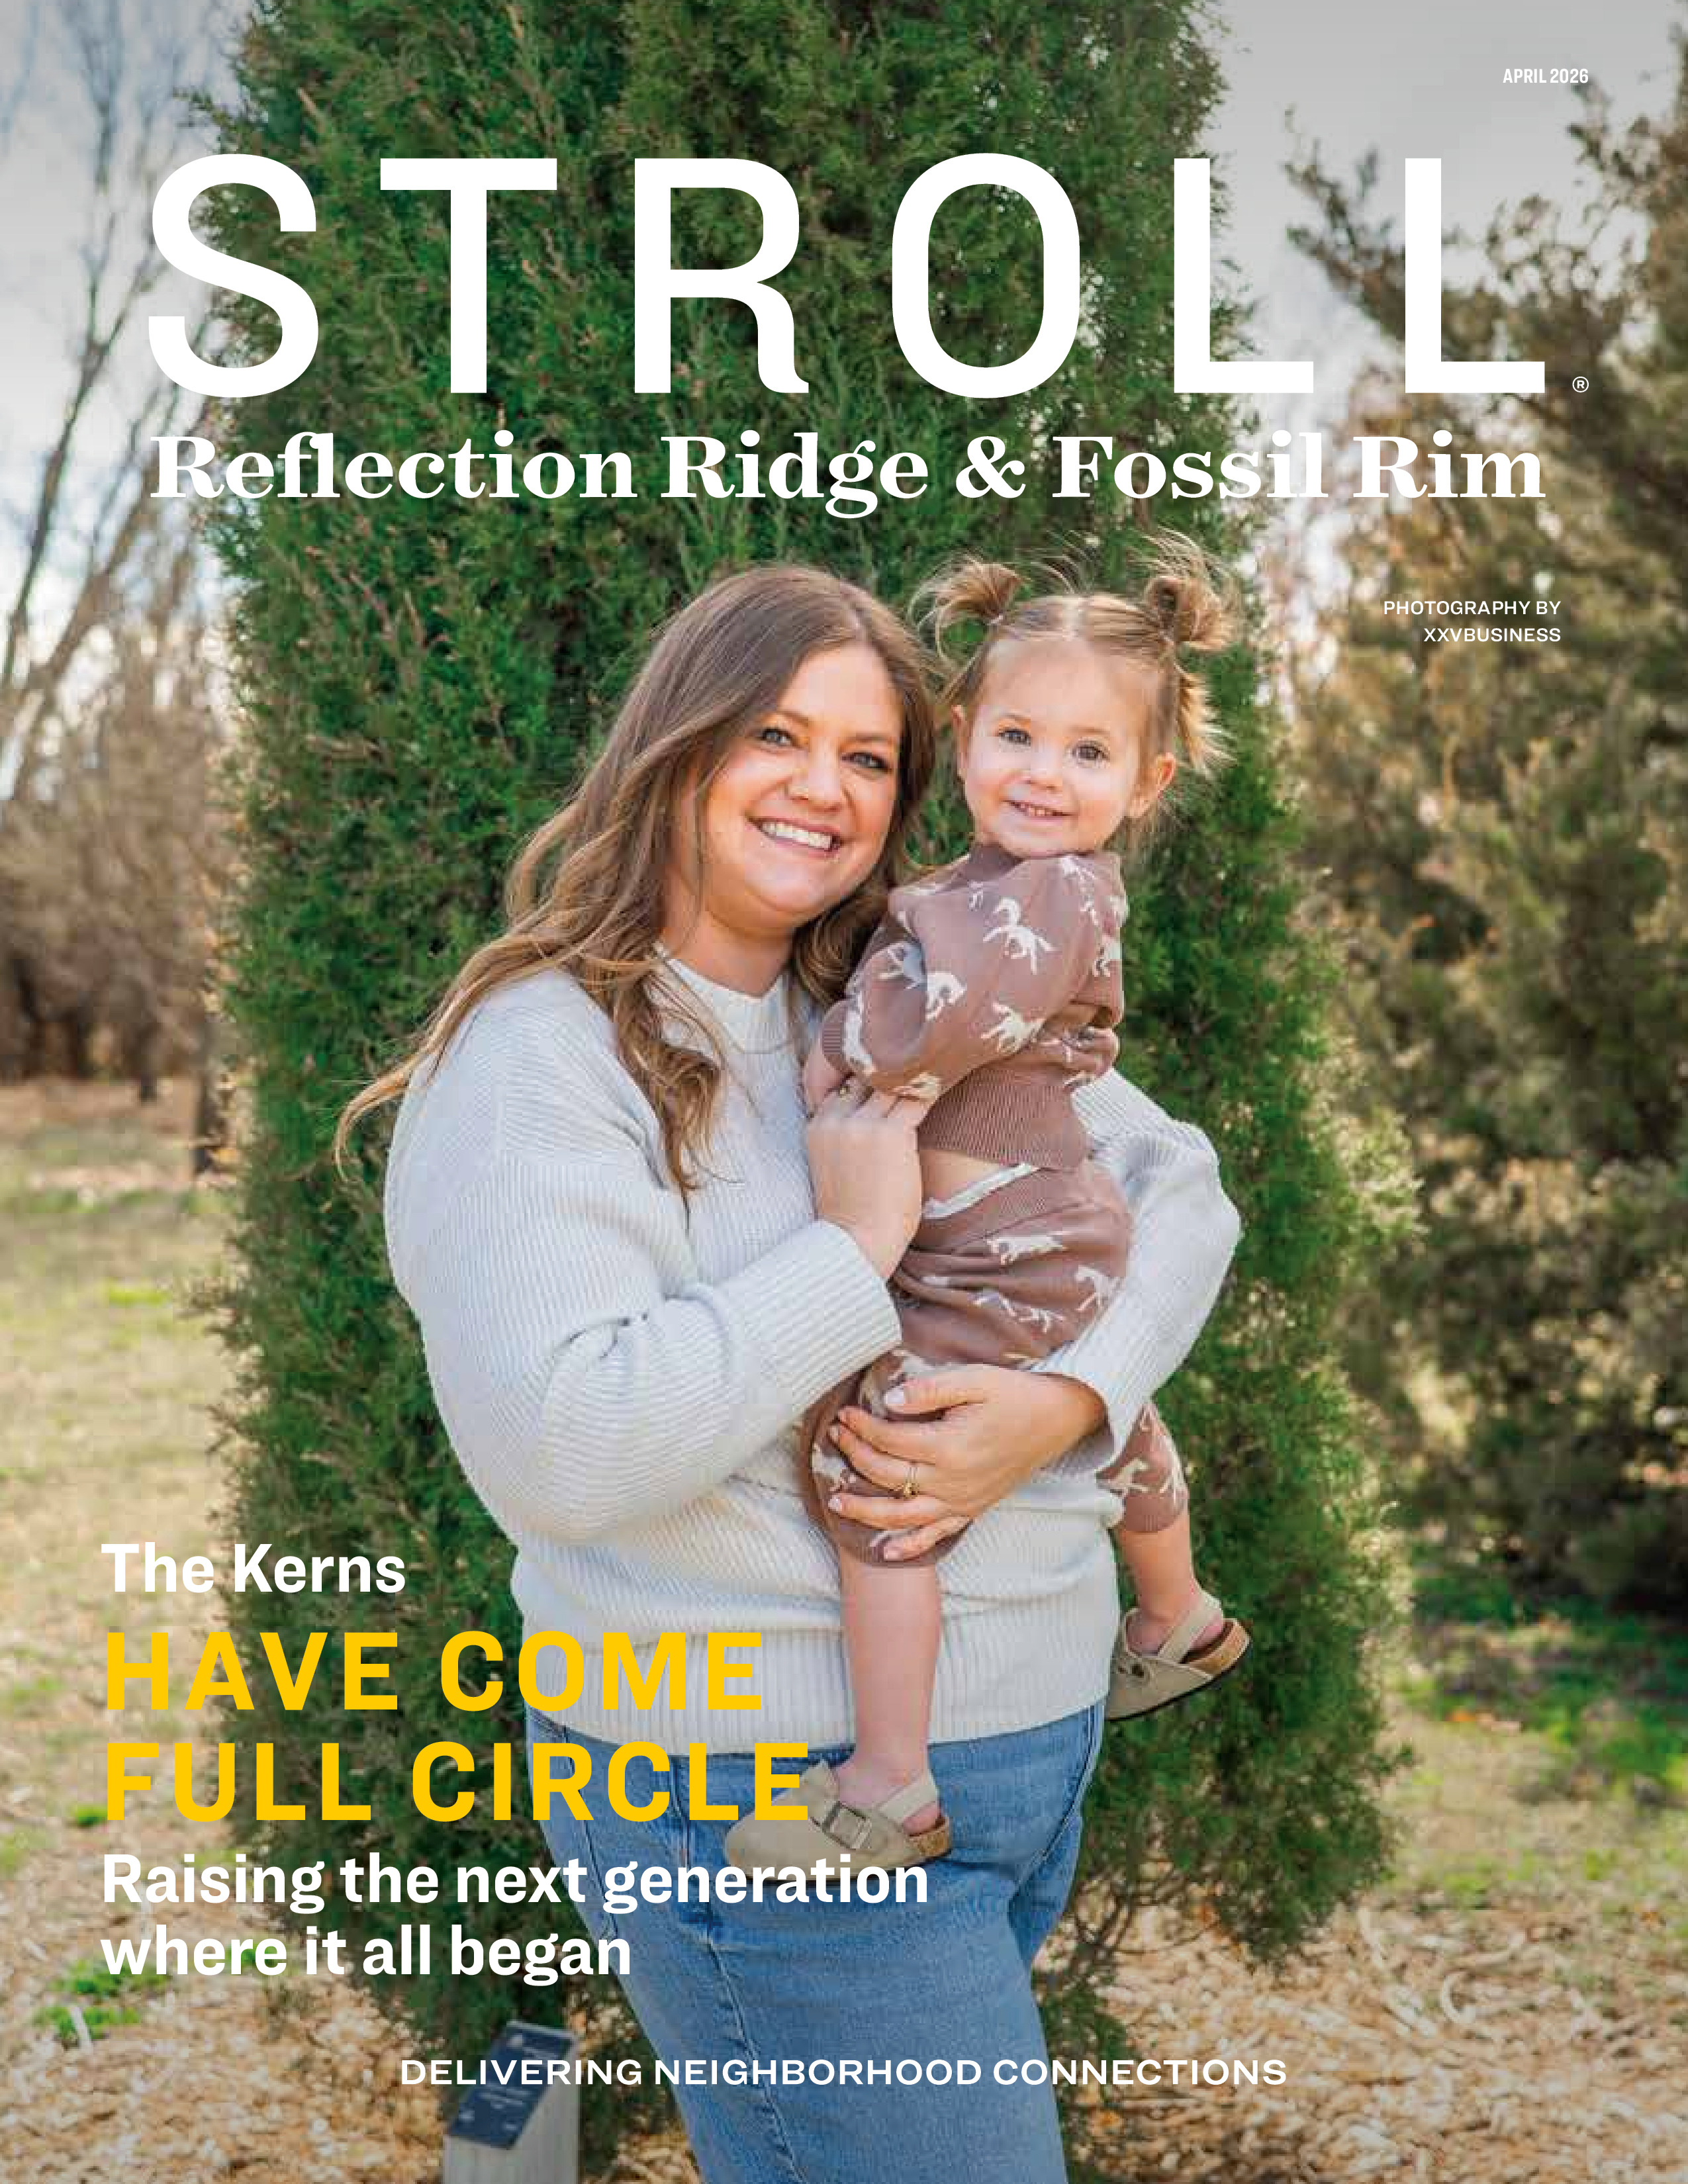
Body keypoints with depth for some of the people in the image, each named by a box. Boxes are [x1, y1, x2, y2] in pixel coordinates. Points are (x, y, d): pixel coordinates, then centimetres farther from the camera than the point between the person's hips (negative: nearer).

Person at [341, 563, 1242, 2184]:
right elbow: (553, 1453, -28)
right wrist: (853, 1248, -23)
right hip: (777, 1797, -7)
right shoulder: (541, 1058, -16)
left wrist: (1072, 1401, -13)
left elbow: (1179, 1184, 5)